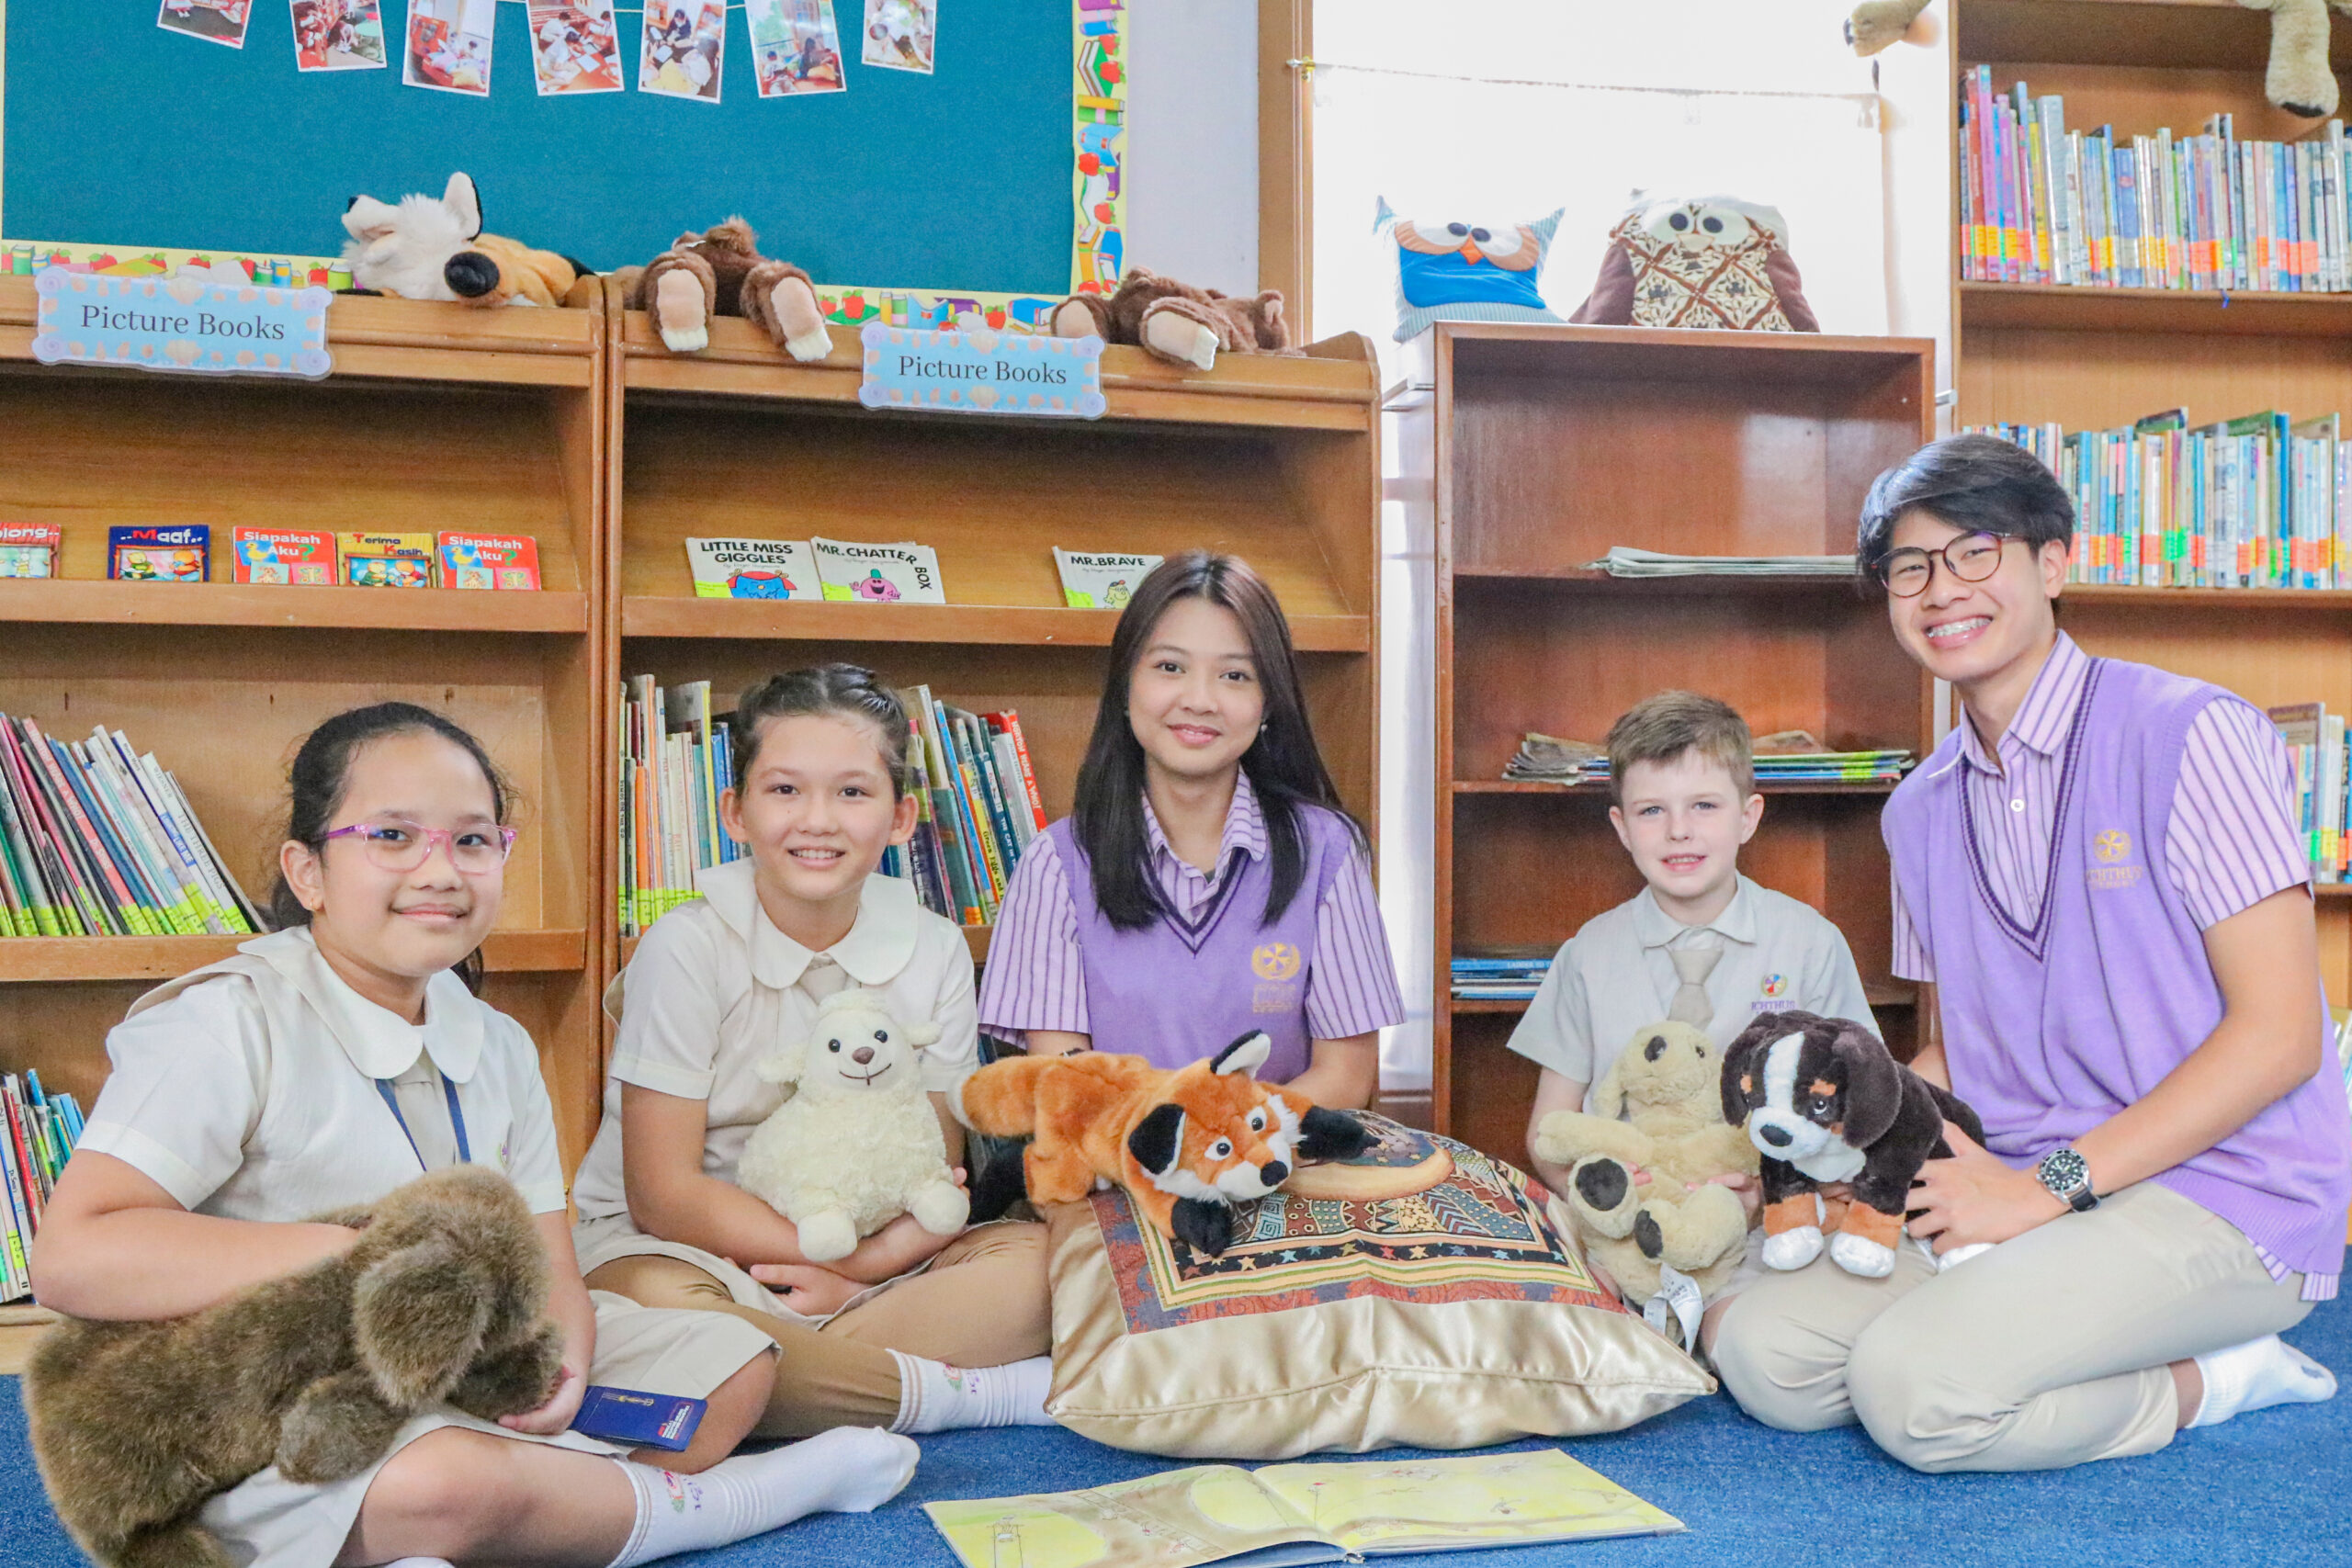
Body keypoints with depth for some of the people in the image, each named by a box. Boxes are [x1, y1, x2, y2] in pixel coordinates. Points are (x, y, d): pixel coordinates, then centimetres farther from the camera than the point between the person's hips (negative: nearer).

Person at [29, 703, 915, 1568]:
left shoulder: (499, 1048, 7)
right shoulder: (228, 1024, -15)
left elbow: (548, 1267, 4)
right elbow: (72, 1259, -26)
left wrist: (559, 1363, -21)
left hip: (470, 1387, 7)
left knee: (735, 1363, 9)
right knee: (441, 1476, -36)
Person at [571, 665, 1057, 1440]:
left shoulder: (934, 950, -1)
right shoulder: (688, 948, -12)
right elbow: (664, 1196, -13)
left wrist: (862, 1267, -19)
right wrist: (837, 1251, -17)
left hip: (871, 1260, 4)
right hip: (687, 1252, -3)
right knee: (660, 1306, -38)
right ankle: (977, 1391, -25)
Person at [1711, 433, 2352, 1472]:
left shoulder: (2190, 735, -8)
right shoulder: (1921, 809, 13)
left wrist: (2052, 1186, -17)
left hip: (2219, 1194, -7)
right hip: (2017, 1194, 7)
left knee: (1915, 1388, -28)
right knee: (1758, 1354, -12)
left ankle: (2203, 1379, -2)